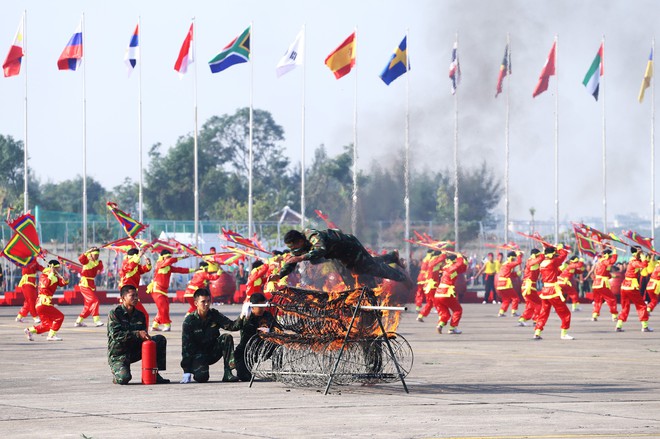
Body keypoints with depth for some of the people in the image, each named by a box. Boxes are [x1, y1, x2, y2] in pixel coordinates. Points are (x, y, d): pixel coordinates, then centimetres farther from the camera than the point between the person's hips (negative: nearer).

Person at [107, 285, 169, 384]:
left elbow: (144, 336, 12)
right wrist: (137, 334, -30)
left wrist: (146, 337, -14)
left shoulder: (140, 315, 6)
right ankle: (117, 370, 6)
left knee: (160, 339, -9)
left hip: (135, 351, 6)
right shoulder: (114, 313, -12)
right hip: (118, 354, -6)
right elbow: (116, 335, -24)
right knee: (124, 378, -33)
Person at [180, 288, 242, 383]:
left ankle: (228, 374, -24)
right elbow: (186, 346, -15)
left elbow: (231, 325, -16)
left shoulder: (215, 315, -4)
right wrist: (186, 371, -20)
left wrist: (241, 320, -41)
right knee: (201, 377, -31)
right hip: (198, 354, -4)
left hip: (213, 352, 4)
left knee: (227, 338, -23)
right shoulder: (189, 321, -14)